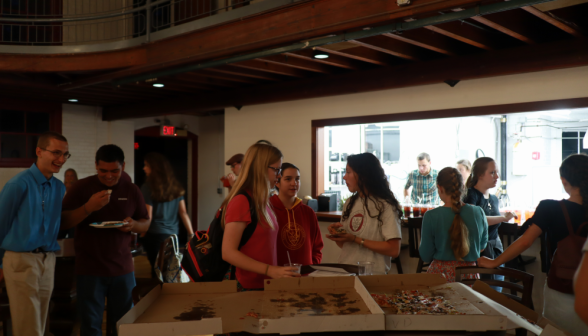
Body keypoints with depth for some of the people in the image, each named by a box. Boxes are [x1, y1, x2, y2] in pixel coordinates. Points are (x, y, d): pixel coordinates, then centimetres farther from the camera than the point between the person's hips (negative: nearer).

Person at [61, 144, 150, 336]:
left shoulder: (132, 190, 4)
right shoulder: (82, 187, -3)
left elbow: (146, 224, 11)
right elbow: (62, 222, -8)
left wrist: (133, 225, -12)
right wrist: (88, 207, -23)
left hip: (122, 268, 2)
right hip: (89, 269, -2)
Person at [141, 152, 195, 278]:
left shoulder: (148, 187, -8)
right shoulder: (175, 186, 6)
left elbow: (147, 217, -11)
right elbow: (183, 213, 6)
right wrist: (191, 234, 8)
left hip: (155, 235, -5)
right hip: (173, 235, 5)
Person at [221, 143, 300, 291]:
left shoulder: (263, 201, 11)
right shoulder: (241, 201, -16)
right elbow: (228, 253, -20)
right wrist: (270, 270, -24)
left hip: (267, 284, 8)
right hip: (250, 287, -8)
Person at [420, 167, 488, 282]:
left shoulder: (431, 216, -11)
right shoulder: (479, 213, -2)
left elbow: (425, 256, -3)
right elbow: (482, 246, 14)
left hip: (440, 274, -3)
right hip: (469, 274, 3)